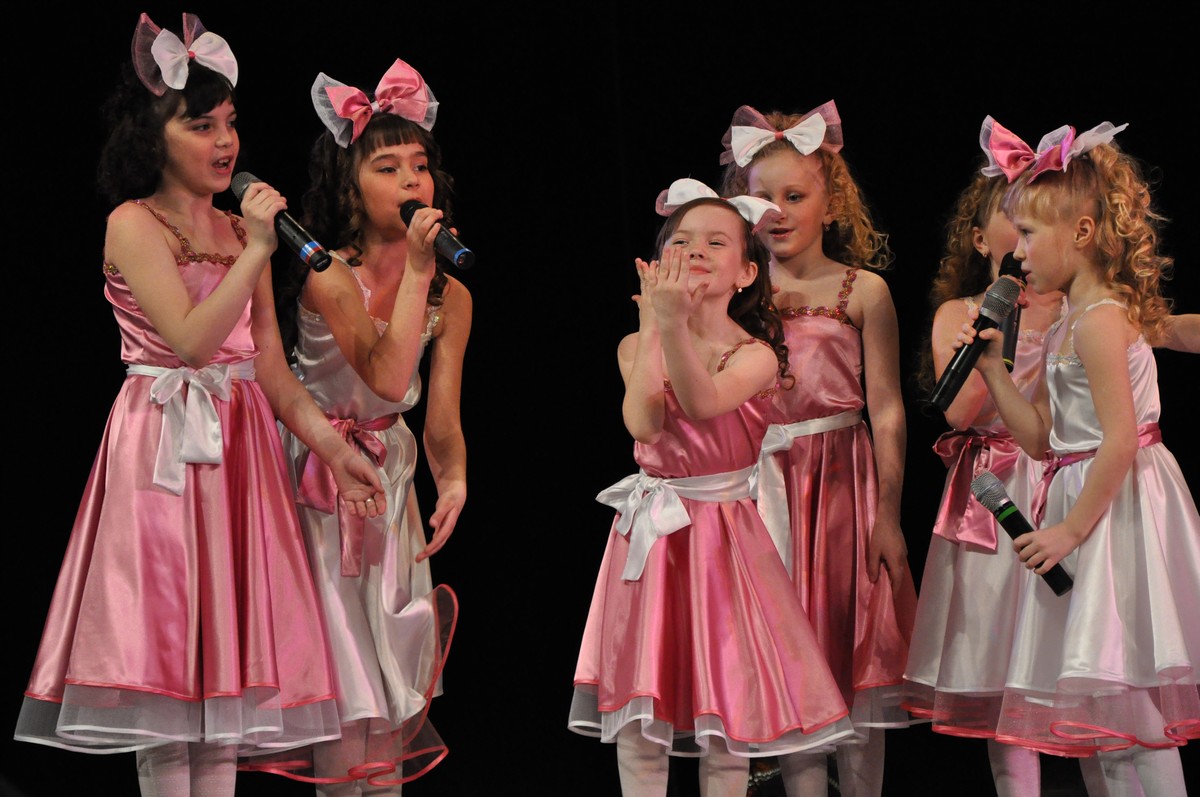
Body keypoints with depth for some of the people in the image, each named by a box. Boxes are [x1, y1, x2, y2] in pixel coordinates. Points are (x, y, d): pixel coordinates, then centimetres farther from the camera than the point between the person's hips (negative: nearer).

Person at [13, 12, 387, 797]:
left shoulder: (240, 230, 14)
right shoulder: (134, 224, -5)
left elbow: (271, 365, 11)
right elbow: (191, 338, -17)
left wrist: (335, 447, 3)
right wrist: (255, 253, -17)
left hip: (241, 444, 6)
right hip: (164, 445, -6)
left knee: (226, 660, 4)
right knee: (166, 650, -7)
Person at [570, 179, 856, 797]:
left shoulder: (755, 355, -6)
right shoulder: (637, 347, 3)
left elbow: (702, 404, -26)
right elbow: (644, 423, -17)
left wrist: (676, 324, -37)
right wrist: (652, 326, -15)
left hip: (721, 531, -2)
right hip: (648, 534, 2)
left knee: (724, 715, 0)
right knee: (636, 718, 2)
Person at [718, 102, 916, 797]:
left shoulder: (863, 289, 1)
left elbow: (886, 408, -2)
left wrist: (889, 514, -6)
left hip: (843, 476, -2)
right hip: (763, 483, 2)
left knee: (852, 647, -1)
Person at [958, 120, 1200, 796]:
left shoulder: (1100, 320, -16)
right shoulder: (1066, 328, 14)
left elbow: (1119, 440, -22)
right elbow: (1041, 438, 15)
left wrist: (1073, 527, -18)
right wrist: (992, 367, 10)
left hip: (1113, 505, -10)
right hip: (1087, 502, 10)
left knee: (1126, 698, -9)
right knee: (1110, 715, 11)